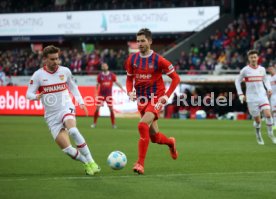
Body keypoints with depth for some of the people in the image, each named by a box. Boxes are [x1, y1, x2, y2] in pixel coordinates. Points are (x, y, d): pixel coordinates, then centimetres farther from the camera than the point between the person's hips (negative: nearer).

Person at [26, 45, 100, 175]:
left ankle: (91, 162, -27)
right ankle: (86, 164, 16)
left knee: (73, 130, -35)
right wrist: (36, 96, -28)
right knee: (67, 149, -11)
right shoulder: (38, 75, -4)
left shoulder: (65, 71, 1)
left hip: (66, 108, -1)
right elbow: (29, 94, -5)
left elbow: (72, 87, 18)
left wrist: (81, 102, 6)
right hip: (51, 115, 1)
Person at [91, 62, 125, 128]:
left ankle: (113, 124, 6)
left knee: (111, 109, -2)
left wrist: (122, 88, -5)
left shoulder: (112, 75, 2)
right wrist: (96, 93, 5)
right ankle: (94, 123, 6)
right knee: (97, 108, -5)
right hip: (101, 94, 0)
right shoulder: (100, 75, 2)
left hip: (109, 94, 0)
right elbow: (98, 84, 8)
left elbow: (116, 82, 6)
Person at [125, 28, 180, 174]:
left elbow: (175, 78, -5)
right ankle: (171, 142, 46)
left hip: (156, 99, -5)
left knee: (143, 125, -28)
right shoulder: (132, 60, 1)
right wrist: (130, 92, -2)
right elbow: (129, 78, 17)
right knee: (154, 136, 10)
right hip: (142, 100, 5)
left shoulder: (158, 60, -11)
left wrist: (166, 96, -12)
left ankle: (140, 164, -23)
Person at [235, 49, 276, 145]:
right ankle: (258, 136, 24)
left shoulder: (262, 69, 5)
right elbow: (237, 81, 6)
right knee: (257, 120, 0)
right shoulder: (245, 70, -3)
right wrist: (241, 95, -1)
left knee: (268, 114, -17)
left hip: (262, 96, 2)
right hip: (251, 98, -2)